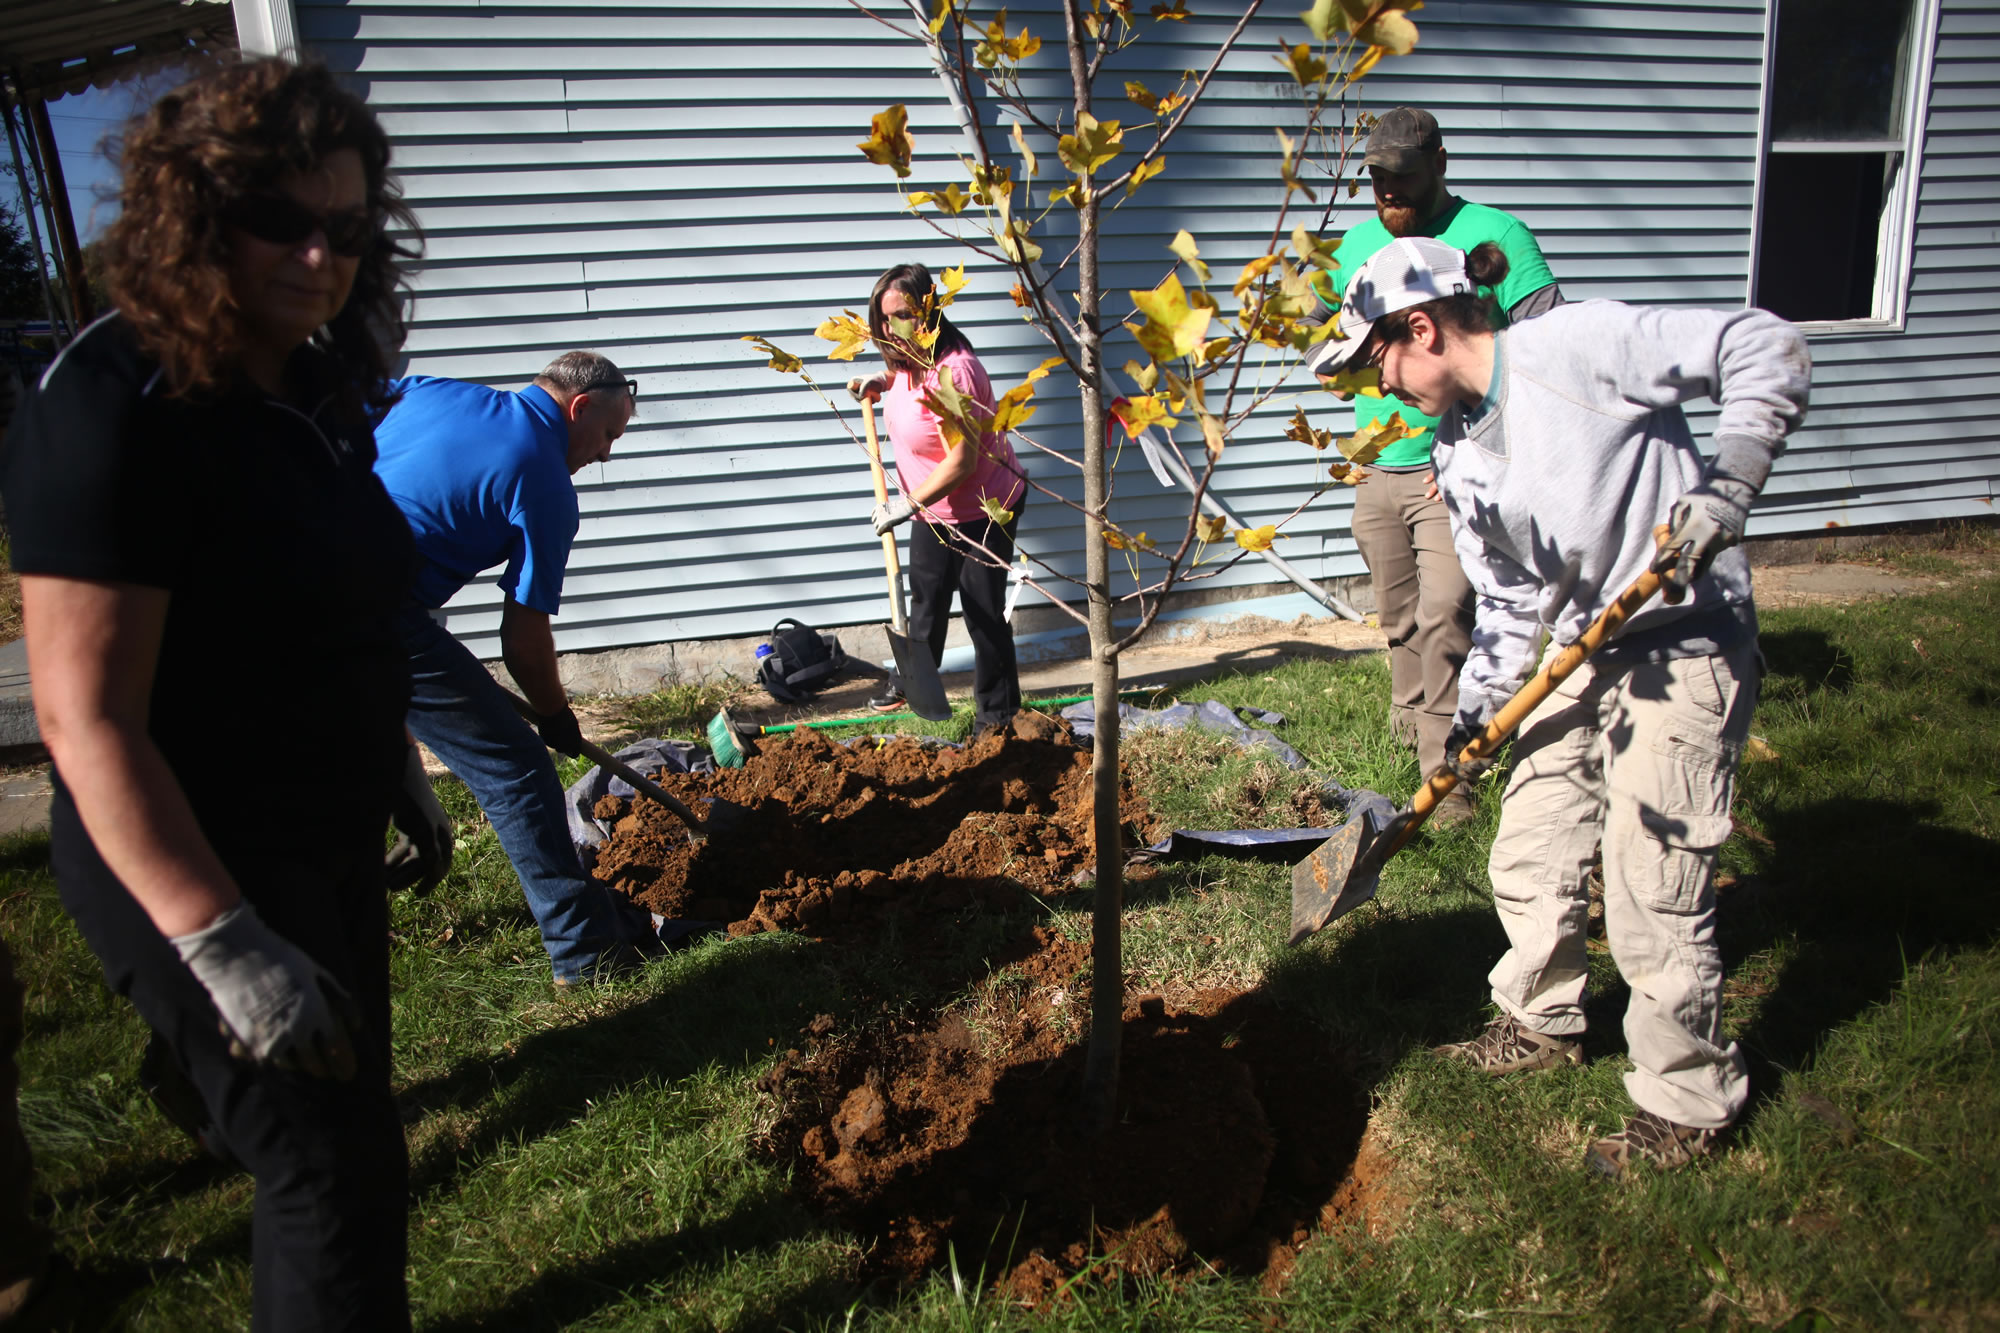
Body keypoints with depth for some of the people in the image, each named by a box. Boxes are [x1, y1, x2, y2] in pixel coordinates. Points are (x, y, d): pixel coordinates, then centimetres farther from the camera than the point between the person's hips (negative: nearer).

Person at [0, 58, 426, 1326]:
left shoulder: (311, 386, 3)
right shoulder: (115, 409, -22)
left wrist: (396, 784, 21)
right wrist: (222, 945, -28)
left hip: (328, 844, 9)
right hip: (194, 870, -9)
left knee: (342, 1122, 25)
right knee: (334, 1168, 2)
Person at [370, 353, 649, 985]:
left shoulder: (432, 389, 15)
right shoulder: (547, 489, -4)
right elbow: (523, 640, -2)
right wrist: (557, 717, 13)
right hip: (378, 619, -8)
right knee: (514, 766, 1)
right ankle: (585, 946, 8)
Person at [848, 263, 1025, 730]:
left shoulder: (953, 373, -32)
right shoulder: (910, 358, -4)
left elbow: (961, 462, -33)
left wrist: (907, 504, -26)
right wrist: (881, 382, 4)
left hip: (982, 509, -9)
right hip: (932, 507, 9)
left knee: (983, 612, 0)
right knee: (926, 599, 24)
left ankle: (996, 715, 15)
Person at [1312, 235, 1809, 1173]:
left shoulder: (1575, 344, -16)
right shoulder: (1459, 455, 6)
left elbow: (1767, 351, -15)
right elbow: (1511, 601, 9)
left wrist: (1727, 485, -24)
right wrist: (1478, 706, 0)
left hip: (1687, 649, -8)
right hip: (1586, 654, 8)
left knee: (1651, 893, -3)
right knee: (1527, 856, 14)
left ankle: (1688, 1105, 20)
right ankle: (1542, 1024, 41)